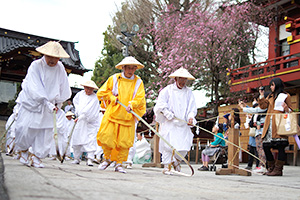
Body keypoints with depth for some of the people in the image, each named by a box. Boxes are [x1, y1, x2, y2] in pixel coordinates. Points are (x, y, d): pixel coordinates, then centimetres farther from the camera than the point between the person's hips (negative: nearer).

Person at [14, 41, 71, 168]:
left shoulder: (60, 68, -4)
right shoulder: (35, 66, -16)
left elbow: (63, 87, 8)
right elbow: (35, 89, -22)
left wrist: (58, 103, 8)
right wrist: (48, 104, -27)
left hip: (48, 105, 4)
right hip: (30, 102, -3)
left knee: (46, 130, -3)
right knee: (25, 127, -8)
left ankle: (36, 156, 8)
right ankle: (23, 150, 20)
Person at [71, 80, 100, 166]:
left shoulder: (94, 98, -18)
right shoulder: (81, 94, 3)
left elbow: (88, 112, -21)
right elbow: (75, 100, 24)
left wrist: (79, 118, -12)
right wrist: (77, 111, 11)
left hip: (91, 122, -6)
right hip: (80, 121, 6)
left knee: (91, 139, -15)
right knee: (76, 138, 7)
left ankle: (90, 159, -14)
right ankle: (76, 158, 19)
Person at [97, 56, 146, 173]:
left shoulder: (138, 82, 6)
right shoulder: (114, 79, 5)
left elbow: (140, 98, -4)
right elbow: (101, 93, 11)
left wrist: (131, 104, -22)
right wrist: (112, 98, -4)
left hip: (128, 117, 0)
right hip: (112, 114, 0)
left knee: (125, 142, -1)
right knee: (106, 137, -5)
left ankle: (119, 164, 15)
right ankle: (107, 159, 20)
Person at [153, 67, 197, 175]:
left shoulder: (188, 92, 13)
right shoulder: (167, 90, 2)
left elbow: (192, 107, 9)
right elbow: (160, 103, -4)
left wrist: (191, 117, -9)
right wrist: (168, 113, -16)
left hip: (183, 124, 3)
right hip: (169, 123, -3)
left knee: (185, 146, -3)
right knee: (168, 144, -9)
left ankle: (176, 160, 26)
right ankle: (166, 166, 3)